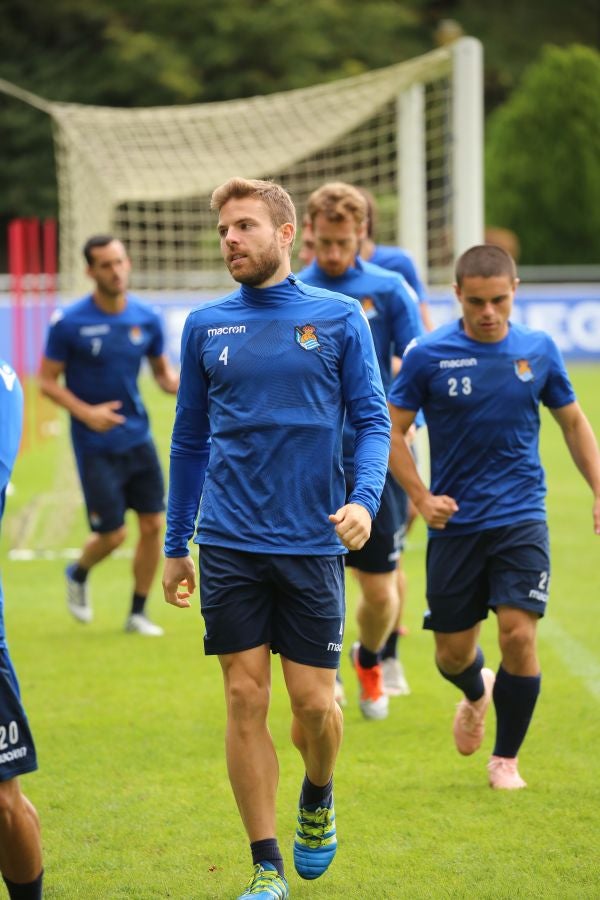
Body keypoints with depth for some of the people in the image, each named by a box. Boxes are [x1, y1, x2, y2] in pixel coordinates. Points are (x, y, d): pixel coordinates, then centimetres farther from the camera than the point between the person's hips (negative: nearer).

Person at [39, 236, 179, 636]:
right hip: (96, 446, -4)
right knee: (113, 534, -3)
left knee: (153, 524, 0)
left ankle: (138, 613, 15)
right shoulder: (69, 322, -11)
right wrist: (86, 412, -19)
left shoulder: (147, 319, 0)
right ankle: (78, 575, 31)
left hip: (138, 438, 4)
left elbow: (162, 370, 12)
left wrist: (181, 386, -10)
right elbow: (48, 381, -6)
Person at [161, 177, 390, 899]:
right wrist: (174, 547, 13)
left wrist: (364, 500, -16)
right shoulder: (205, 326, 7)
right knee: (245, 699, -1)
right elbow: (189, 439, 14)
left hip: (312, 543, -1)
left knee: (313, 701, -1)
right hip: (230, 544, 2)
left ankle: (317, 798, 32)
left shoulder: (339, 319, 1)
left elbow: (372, 421, 2)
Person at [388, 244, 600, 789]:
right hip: (456, 522, 0)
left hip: (521, 519, 0)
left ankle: (505, 759, 6)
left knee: (518, 634, -13)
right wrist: (421, 498, -10)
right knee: (453, 652, 6)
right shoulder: (429, 357, -6)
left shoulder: (539, 350, 1)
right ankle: (476, 693, 44)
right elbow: (391, 431, 0)